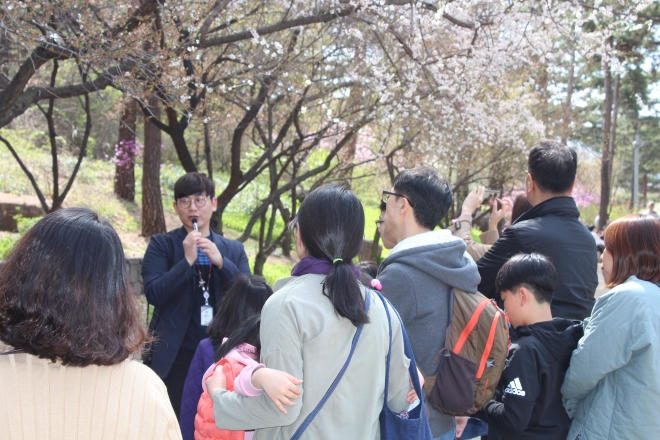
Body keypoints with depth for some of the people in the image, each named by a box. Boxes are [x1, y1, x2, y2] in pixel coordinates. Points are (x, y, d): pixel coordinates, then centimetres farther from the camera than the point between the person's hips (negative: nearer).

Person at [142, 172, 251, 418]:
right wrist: (187, 260, -18)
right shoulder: (161, 245, 1)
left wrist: (221, 262, -15)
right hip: (175, 356, -2)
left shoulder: (233, 250, 8)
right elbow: (153, 294, -10)